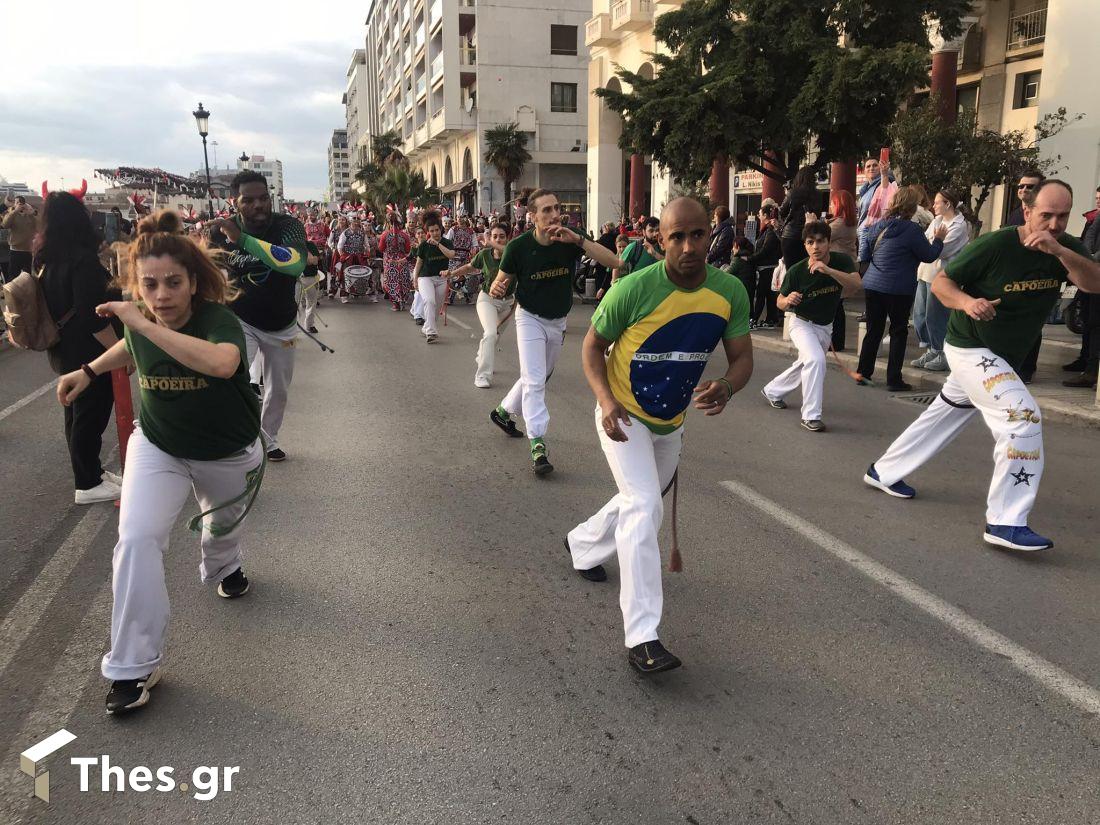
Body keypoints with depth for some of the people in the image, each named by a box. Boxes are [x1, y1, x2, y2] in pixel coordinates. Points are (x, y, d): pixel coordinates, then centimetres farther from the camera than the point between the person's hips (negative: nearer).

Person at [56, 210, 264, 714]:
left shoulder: (217, 319, -28)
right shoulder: (138, 322, -12)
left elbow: (223, 362, -54)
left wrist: (144, 324, -49)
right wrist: (90, 371, 5)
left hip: (228, 455, -2)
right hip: (157, 447, 2)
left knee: (222, 528, 22)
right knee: (137, 539, -17)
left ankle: (223, 567, 62)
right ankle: (134, 666, -6)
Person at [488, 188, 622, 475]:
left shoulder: (570, 240, -16)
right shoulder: (519, 246, -20)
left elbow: (613, 262, -26)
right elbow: (501, 282, -9)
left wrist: (578, 240, -36)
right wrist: (496, 289, -35)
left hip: (558, 322, 4)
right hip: (530, 319, -4)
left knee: (539, 378, 20)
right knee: (534, 380, -15)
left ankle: (504, 412, 44)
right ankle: (538, 446, -14)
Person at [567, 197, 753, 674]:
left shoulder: (730, 292, -13)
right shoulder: (634, 289, -25)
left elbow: (742, 357, -5)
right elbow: (593, 346, -11)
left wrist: (726, 387, -29)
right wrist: (605, 400, -28)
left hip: (671, 422, 6)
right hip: (623, 418, -6)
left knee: (641, 502, 24)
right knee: (644, 505, -22)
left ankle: (583, 545, 54)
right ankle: (642, 638, -21)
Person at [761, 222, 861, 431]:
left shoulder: (841, 261, -17)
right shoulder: (796, 271, -21)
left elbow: (855, 285, -33)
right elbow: (780, 301, -9)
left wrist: (829, 270, -45)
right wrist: (787, 300, -33)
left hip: (826, 327, 4)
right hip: (802, 323, -4)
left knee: (804, 366, 21)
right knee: (816, 360, -29)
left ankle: (772, 391, 47)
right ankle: (811, 415, -20)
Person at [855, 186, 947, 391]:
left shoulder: (878, 226, 5)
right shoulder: (911, 229, -13)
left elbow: (864, 255, 12)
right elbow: (929, 255, -2)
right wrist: (939, 239, 14)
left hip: (872, 285, 5)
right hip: (899, 289, -5)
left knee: (873, 329, 13)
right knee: (898, 332, 6)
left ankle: (863, 372, 14)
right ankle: (894, 379, 7)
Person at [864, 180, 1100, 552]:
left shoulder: (1067, 249, -5)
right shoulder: (994, 246, -20)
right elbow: (940, 282, -13)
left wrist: (1059, 251, -35)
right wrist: (966, 302, -33)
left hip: (1004, 357, 7)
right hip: (971, 348, -7)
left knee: (945, 415, 19)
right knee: (1024, 417, -21)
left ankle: (884, 472, 37)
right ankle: (1005, 522, -16)